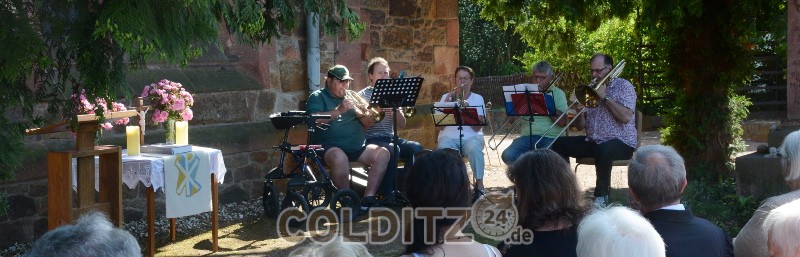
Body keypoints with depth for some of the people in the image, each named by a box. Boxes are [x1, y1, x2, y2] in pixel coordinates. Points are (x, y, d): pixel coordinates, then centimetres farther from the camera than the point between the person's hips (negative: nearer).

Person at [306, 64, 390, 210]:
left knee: (383, 153, -17)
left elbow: (369, 124, 16)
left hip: (358, 148, 6)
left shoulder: (352, 96, 21)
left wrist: (362, 114, -7)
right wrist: (339, 110, -19)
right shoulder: (318, 97, 6)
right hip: (330, 147, -6)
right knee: (340, 158, -38)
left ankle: (369, 197, -20)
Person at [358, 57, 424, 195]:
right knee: (391, 150, -35)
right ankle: (388, 193, -26)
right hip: (371, 140, -5)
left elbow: (402, 125, 11)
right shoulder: (363, 95, 3)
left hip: (390, 138, 5)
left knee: (416, 148, -22)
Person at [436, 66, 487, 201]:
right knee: (443, 149, -35)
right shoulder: (446, 97, 11)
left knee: (474, 148, -36)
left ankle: (479, 185, -26)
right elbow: (440, 126, 2)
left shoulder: (477, 98, 8)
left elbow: (478, 127, -5)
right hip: (449, 136, 0)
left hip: (471, 136, 0)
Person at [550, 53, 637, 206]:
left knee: (603, 150, -38)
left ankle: (601, 195, -19)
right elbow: (580, 127, 12)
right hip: (592, 141, 6)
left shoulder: (623, 86, -3)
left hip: (621, 142, -6)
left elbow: (626, 117, -20)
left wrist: (605, 97, -16)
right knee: (559, 144, -8)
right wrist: (580, 111, -10)